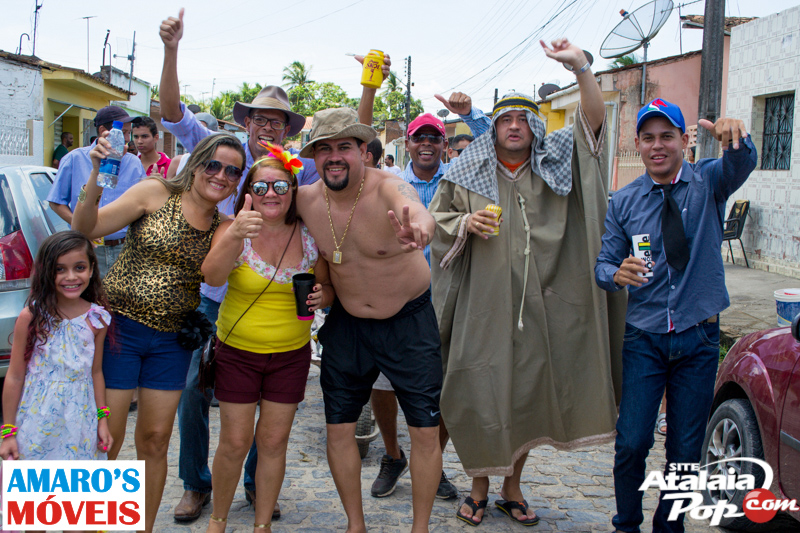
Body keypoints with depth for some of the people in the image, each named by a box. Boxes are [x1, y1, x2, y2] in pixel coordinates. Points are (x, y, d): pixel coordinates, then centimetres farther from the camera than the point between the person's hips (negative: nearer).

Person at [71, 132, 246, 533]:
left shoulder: (224, 227, 5)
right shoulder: (157, 193, -6)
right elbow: (86, 229, -10)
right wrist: (96, 177, -26)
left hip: (171, 341, 4)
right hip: (120, 324, -3)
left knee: (155, 440, 9)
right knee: (106, 437, -1)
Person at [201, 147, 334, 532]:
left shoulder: (308, 237, -2)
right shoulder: (234, 230, -10)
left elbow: (327, 288, 10)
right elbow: (213, 276, -29)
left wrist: (322, 296, -15)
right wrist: (235, 236, -47)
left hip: (291, 355, 2)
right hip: (238, 352, -2)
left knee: (274, 441, 7)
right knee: (235, 442, 2)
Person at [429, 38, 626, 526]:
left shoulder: (557, 164, 7)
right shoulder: (467, 174, 5)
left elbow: (594, 119, -3)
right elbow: (435, 221, 12)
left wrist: (580, 66, -17)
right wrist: (465, 223, -10)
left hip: (540, 308, 2)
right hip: (485, 308, -1)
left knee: (530, 397, 10)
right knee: (481, 398, 0)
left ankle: (513, 489, 29)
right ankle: (480, 489, 21)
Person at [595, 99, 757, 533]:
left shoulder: (708, 182, -1)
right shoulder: (623, 202, 3)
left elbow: (741, 165, -24)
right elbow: (604, 263, 3)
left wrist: (735, 136, -47)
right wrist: (617, 274, -22)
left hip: (699, 338, 0)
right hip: (644, 338, 0)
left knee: (686, 448, 7)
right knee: (631, 443, -4)